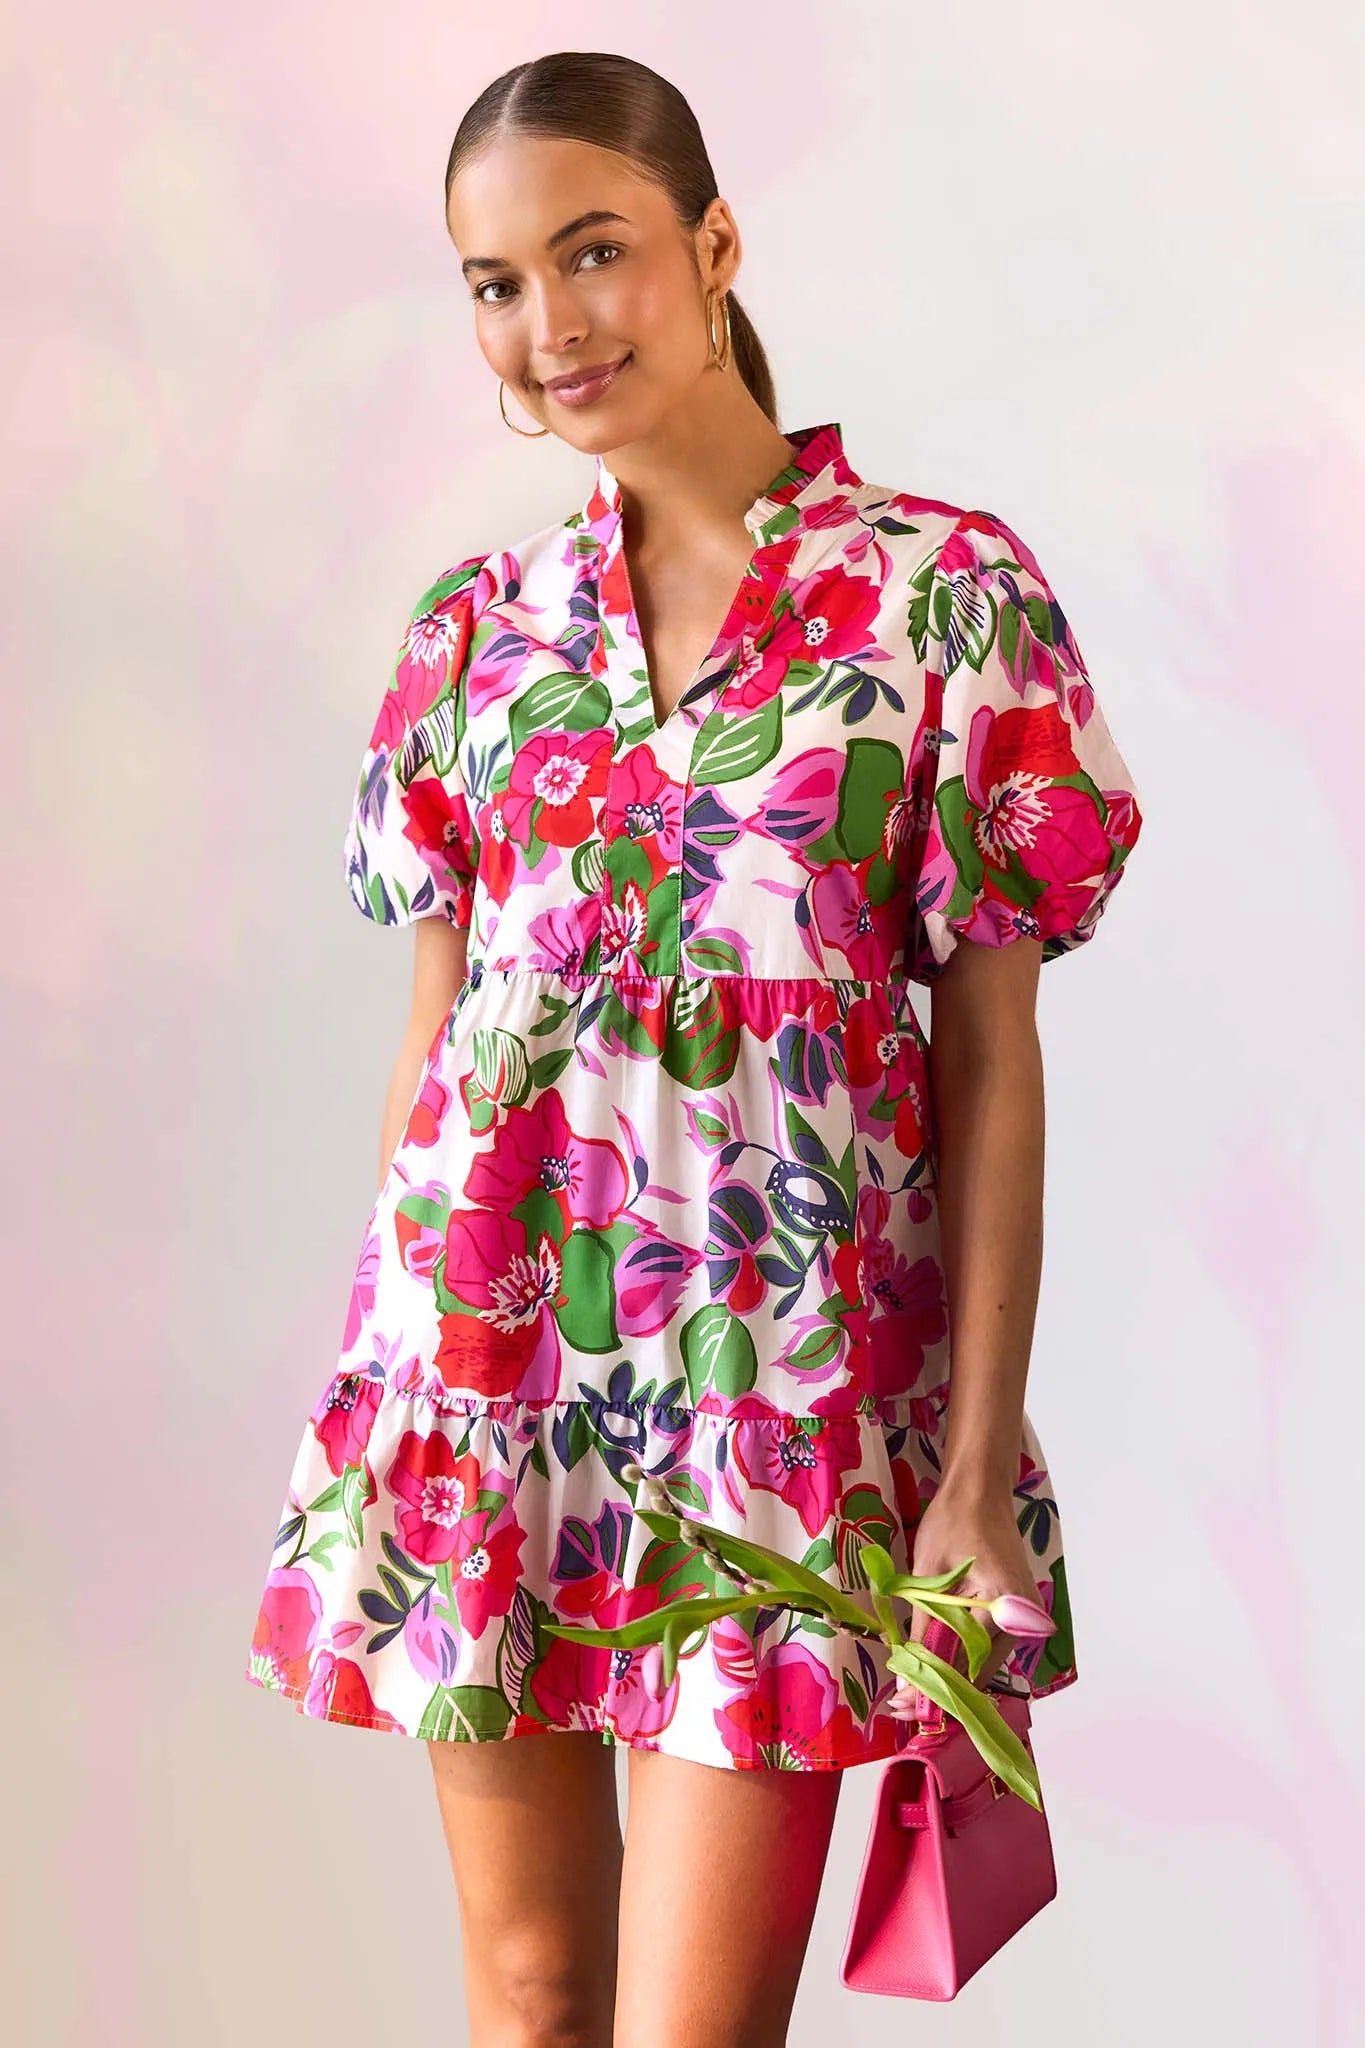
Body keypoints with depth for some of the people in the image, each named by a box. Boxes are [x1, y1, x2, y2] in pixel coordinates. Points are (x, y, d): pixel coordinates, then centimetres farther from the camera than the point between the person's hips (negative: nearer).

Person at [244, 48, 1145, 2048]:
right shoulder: (479, 621, 9)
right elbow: (433, 1022, 12)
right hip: (485, 1339, 4)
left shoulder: (945, 589, -2)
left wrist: (983, 1460, -7)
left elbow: (991, 1054, -3)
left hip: (781, 1370, -3)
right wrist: (378, 1384, 9)